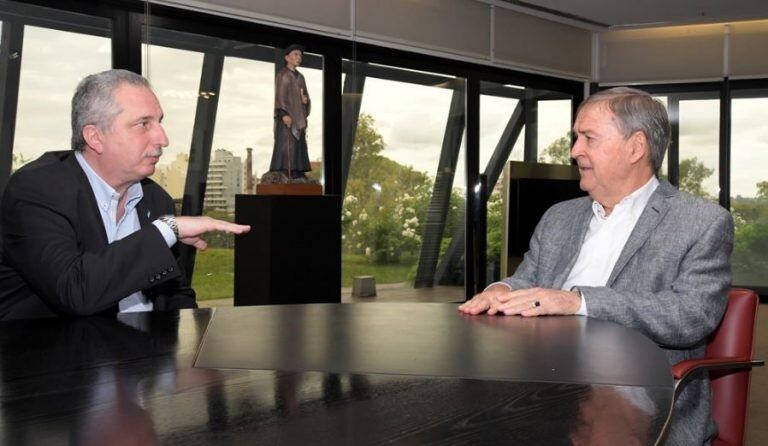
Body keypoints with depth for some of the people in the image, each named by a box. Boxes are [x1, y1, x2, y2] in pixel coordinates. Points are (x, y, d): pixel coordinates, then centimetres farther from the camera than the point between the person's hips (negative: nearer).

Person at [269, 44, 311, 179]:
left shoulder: (300, 77, 19)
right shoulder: (282, 75, -1)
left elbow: (305, 96, 22)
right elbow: (278, 96, -9)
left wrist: (306, 100, -3)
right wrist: (283, 114, -20)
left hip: (299, 117, 7)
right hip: (287, 118, -7)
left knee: (299, 147, 4)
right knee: (286, 146, -13)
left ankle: (298, 176, 5)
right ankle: (283, 176, -16)